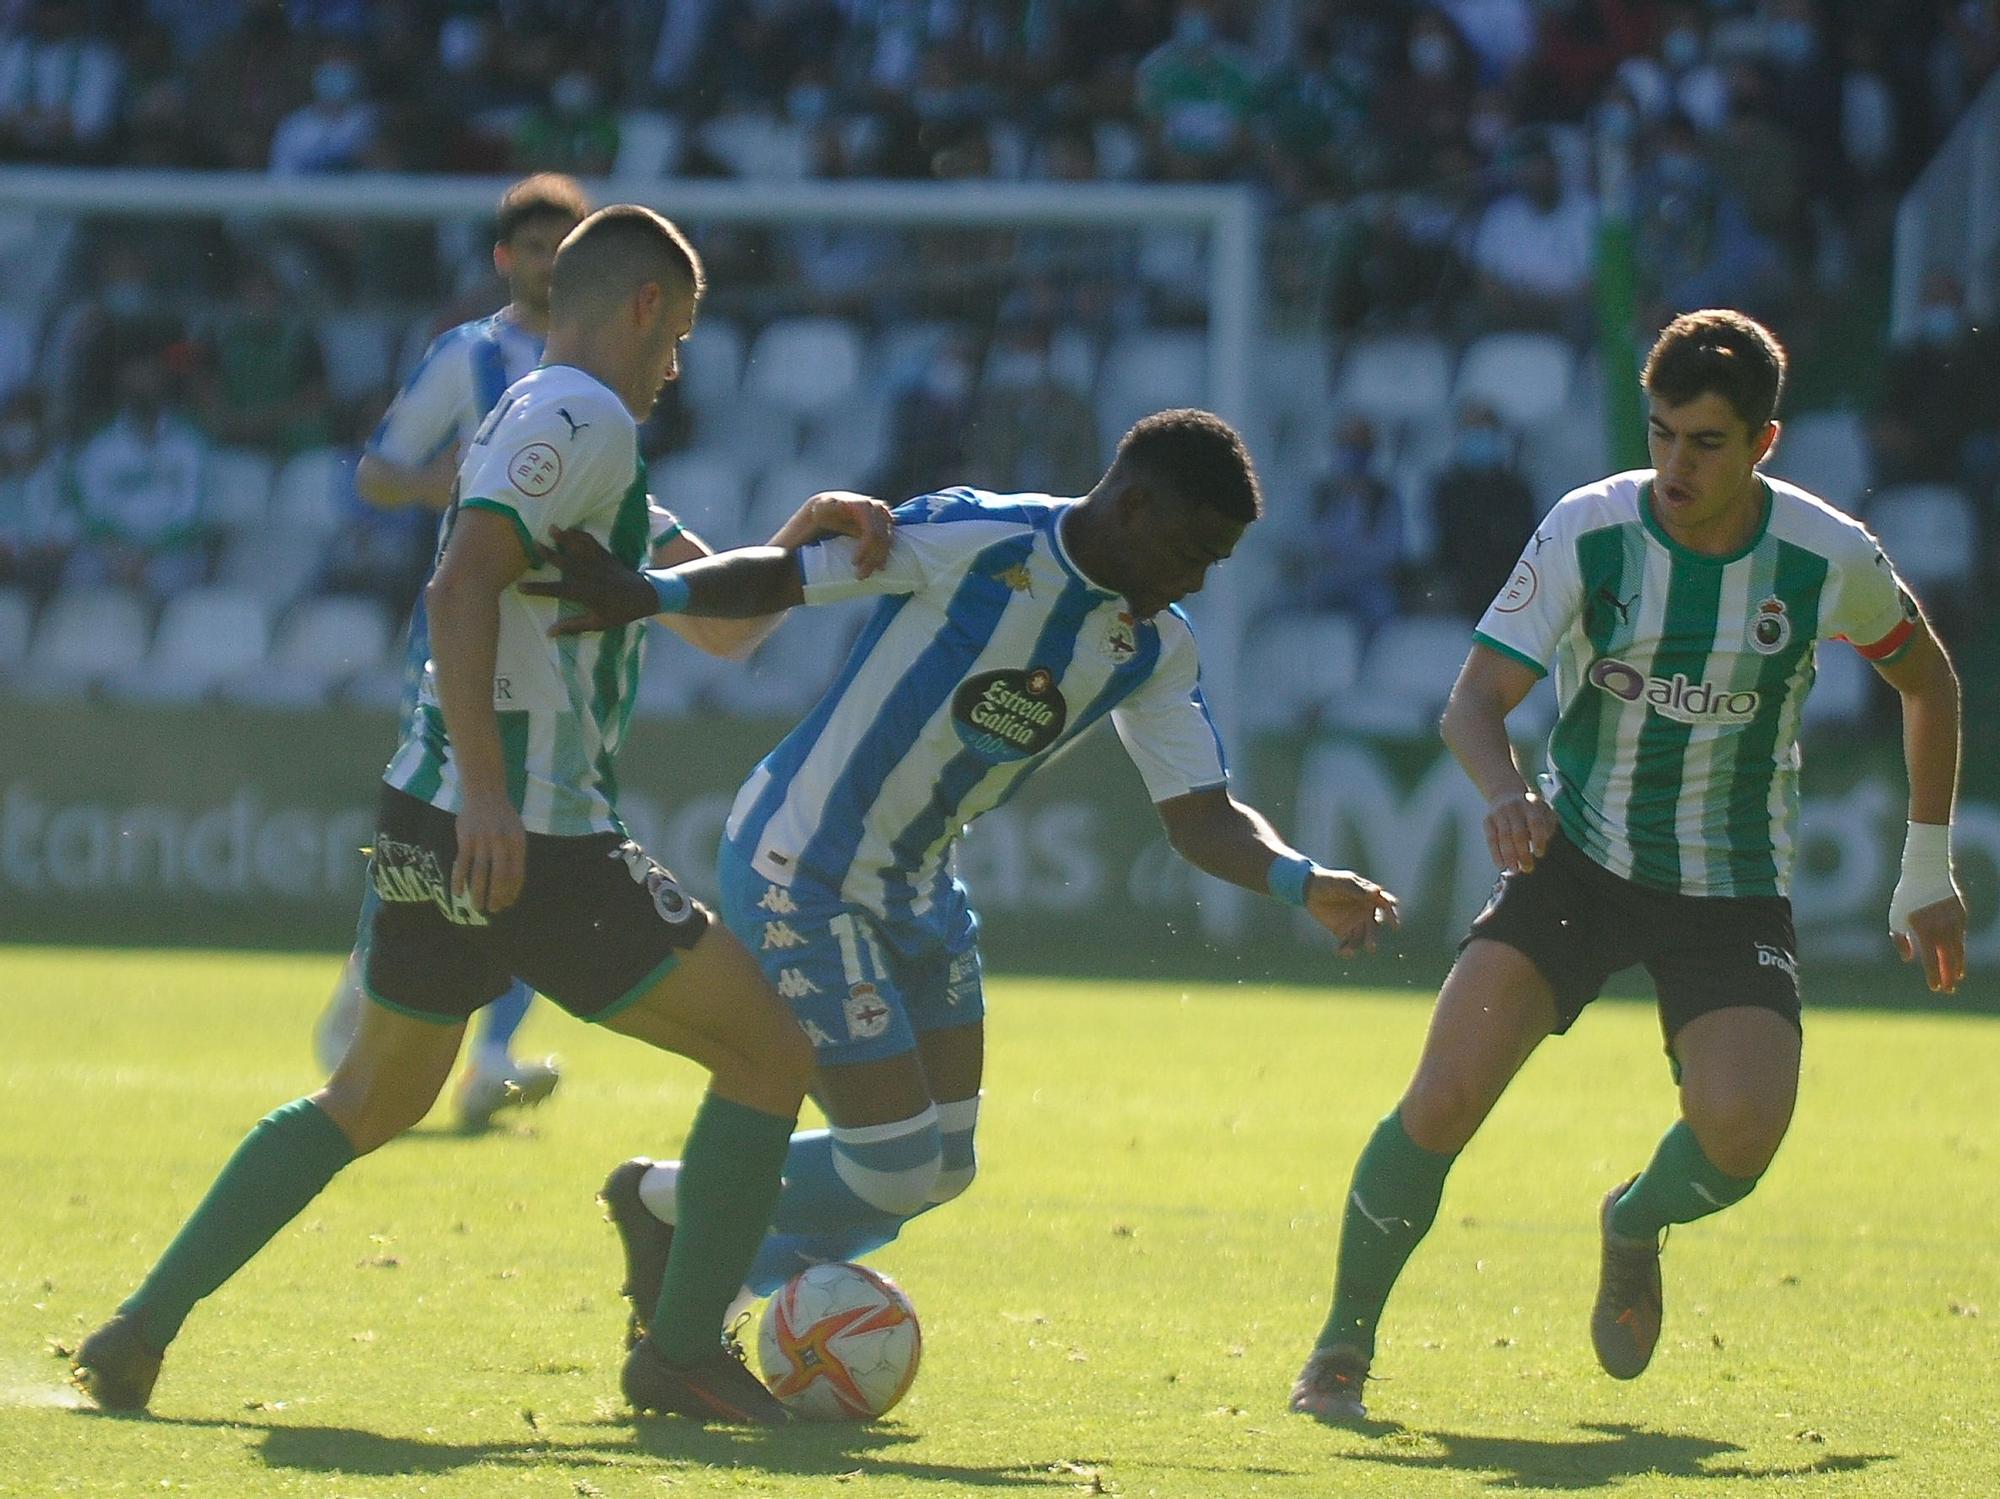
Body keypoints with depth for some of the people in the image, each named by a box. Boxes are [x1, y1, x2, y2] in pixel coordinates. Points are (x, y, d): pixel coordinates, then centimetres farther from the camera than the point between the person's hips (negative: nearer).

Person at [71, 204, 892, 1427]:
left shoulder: (536, 418, 20)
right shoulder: (584, 418, -10)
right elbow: (463, 588, -23)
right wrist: (488, 792, -29)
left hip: (434, 823, 10)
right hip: (531, 842, -10)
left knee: (373, 1098, 22)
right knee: (771, 1056, 0)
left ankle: (142, 1333, 19)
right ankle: (685, 1353, 1)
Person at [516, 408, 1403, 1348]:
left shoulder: (1156, 647, -1)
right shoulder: (971, 540, -22)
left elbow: (1200, 814, -1)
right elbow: (783, 574, -18)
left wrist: (1304, 884, -21)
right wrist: (653, 594, -38)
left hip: (918, 885, 8)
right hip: (800, 873, -8)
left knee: (940, 1169, 9)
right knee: (895, 1167, -10)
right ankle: (665, 1201, 15)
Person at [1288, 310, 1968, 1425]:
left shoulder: (1830, 557, -11)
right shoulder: (1590, 531, -14)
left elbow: (1929, 681, 8)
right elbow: (1476, 698, -16)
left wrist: (1930, 872, 11)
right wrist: (1504, 789, -39)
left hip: (1733, 889, 0)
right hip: (1578, 858, 0)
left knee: (1741, 1130, -23)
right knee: (1443, 1101, -18)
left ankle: (1639, 1224, 14)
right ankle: (1344, 1346, 3)